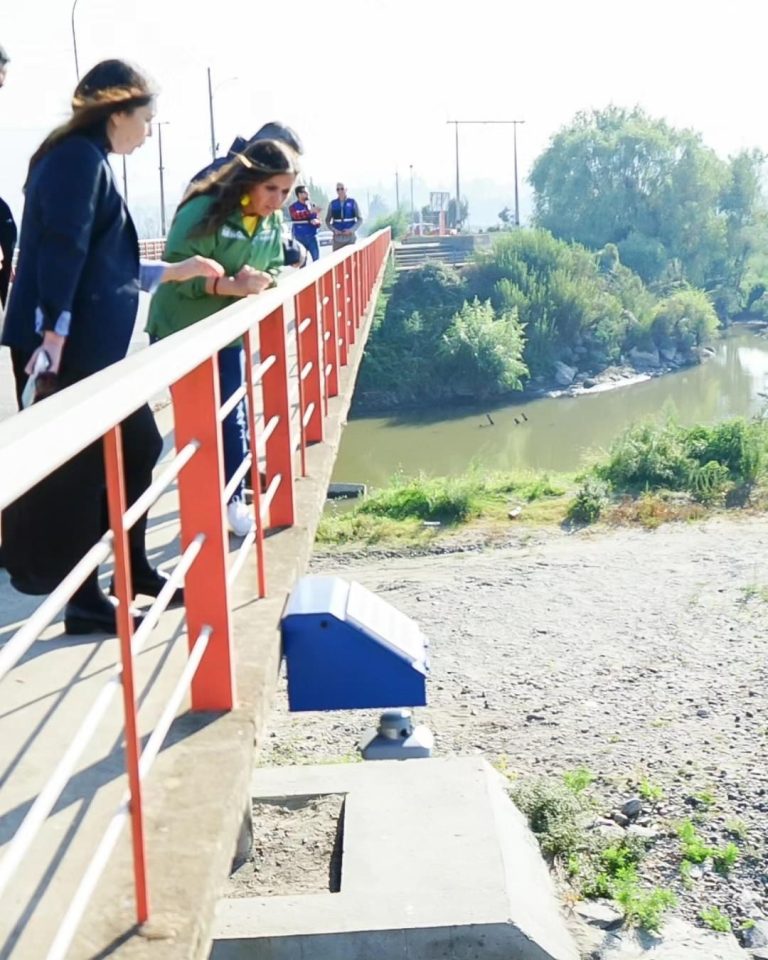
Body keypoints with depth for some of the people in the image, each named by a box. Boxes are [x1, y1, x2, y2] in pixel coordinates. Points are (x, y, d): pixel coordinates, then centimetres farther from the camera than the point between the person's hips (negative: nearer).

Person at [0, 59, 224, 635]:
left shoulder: (89, 160, 19)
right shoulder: (78, 158, -11)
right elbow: (61, 250, -21)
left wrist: (173, 272, 25)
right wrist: (53, 334, -26)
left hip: (95, 344, 10)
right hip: (68, 344, -10)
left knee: (137, 447, 15)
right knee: (77, 468, -3)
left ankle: (132, 569, 27)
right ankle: (83, 599, 7)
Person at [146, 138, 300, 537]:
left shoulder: (272, 222, -1)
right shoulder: (204, 212, -22)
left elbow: (273, 267, 6)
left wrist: (260, 280, -18)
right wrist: (233, 285, -33)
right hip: (178, 332, -6)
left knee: (232, 419, 6)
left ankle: (233, 500, 17)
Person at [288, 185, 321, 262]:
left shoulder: (313, 205, 9)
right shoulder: (293, 207, 1)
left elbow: (318, 220, 10)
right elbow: (297, 215, -21)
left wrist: (316, 221, -16)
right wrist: (310, 211, -33)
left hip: (312, 236, 2)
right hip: (299, 237, -2)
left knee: (317, 259, -3)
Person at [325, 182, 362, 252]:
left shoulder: (353, 202, 2)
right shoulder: (332, 204, 6)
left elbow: (360, 219, 4)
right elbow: (327, 220, 12)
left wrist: (351, 230, -11)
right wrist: (334, 230, -6)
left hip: (350, 237, -1)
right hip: (337, 238, 1)